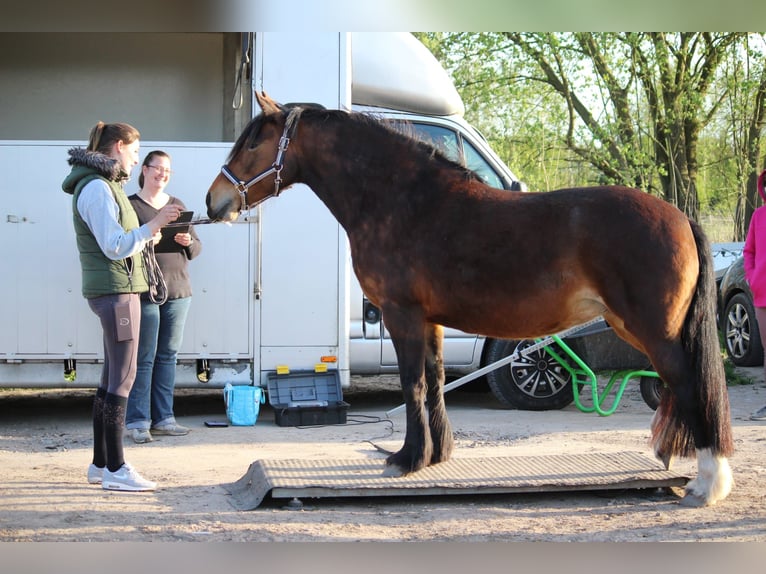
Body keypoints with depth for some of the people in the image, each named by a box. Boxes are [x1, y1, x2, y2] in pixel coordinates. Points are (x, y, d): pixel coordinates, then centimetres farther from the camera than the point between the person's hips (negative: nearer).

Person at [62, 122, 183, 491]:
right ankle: (114, 470, -6)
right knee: (123, 377, -9)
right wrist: (152, 226, -23)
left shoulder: (105, 185, 17)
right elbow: (115, 247, -20)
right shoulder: (97, 189, -15)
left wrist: (147, 234, 15)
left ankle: (100, 464, 18)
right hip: (115, 290, -11)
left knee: (112, 378, 12)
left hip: (116, 289, 11)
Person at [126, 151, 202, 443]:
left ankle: (163, 418, 15)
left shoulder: (178, 206, 14)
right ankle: (138, 422, 1)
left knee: (168, 356, 9)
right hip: (144, 291, -5)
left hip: (178, 291, 5)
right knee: (144, 358, -4)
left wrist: (188, 242, -7)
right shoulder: (130, 206, -1)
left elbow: (196, 248, 15)